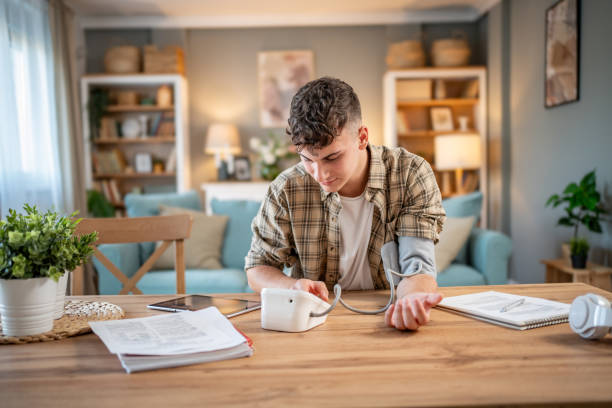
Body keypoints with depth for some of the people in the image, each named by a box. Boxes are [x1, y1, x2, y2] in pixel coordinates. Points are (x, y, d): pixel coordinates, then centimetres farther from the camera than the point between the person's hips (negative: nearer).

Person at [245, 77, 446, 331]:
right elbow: (257, 268, 0)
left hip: (386, 319, 0)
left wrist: (411, 299, -41)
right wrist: (293, 287, -22)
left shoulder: (412, 176, -12)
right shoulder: (287, 190, -10)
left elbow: (418, 266, -17)